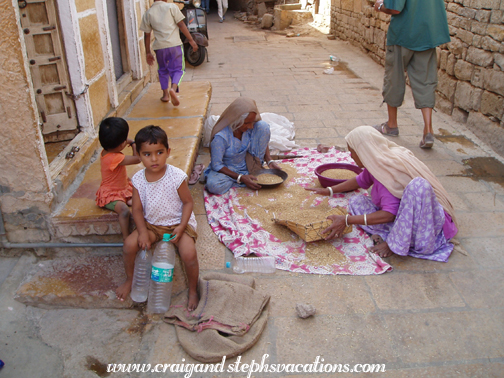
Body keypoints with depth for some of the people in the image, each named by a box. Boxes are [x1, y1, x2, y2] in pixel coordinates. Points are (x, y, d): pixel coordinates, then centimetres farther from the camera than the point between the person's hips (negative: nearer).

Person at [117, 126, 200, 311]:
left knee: (189, 254, -26)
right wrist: (143, 232, -14)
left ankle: (193, 291, 3)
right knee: (129, 245, -14)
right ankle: (130, 280, 19)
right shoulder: (138, 179, -8)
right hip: (151, 224, 4)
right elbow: (137, 209, -1)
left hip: (178, 223, -4)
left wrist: (181, 227, -20)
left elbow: (188, 202, -9)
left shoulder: (177, 176, -19)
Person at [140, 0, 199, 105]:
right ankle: (173, 88, -23)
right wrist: (191, 40, 0)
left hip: (159, 47, 3)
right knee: (178, 69, 3)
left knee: (162, 70, 21)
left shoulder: (148, 13, 8)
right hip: (175, 45, -3)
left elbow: (147, 35, 10)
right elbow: (181, 25, -5)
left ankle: (165, 94, 21)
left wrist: (148, 52, 15)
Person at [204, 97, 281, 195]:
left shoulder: (251, 126, -16)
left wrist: (269, 161, -12)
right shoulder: (220, 136, -30)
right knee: (213, 185, -38)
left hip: (247, 164, 3)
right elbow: (216, 165, -23)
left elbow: (263, 142, 3)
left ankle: (256, 169, -6)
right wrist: (241, 178, -30)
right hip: (228, 169, -3)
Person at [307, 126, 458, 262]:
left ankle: (397, 242, -24)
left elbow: (389, 214, -31)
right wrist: (329, 191, 21)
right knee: (356, 201, 0)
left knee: (418, 185, -38)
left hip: (428, 218, -8)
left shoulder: (388, 170, -27)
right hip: (402, 214, 8)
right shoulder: (377, 163, 0)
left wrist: (347, 220, -29)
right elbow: (361, 181, 22)